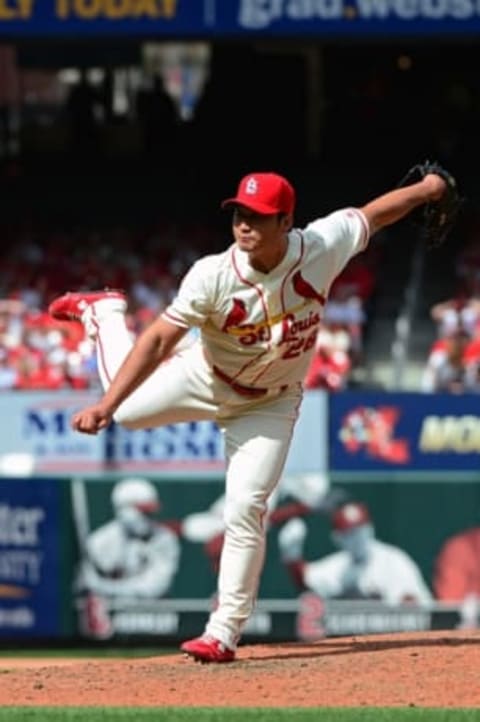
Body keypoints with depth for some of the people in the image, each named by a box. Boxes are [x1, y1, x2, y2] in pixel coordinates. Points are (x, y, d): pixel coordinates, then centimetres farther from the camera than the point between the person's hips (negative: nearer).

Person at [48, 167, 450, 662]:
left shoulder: (322, 248, -28)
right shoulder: (213, 276, -33)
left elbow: (371, 214, -10)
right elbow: (159, 340, -34)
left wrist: (424, 190, 3)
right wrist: (105, 406, -42)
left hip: (269, 405, 0)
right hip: (205, 379, 0)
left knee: (245, 509, -12)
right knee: (123, 411, 19)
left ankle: (224, 632, -2)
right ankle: (104, 312, 46)